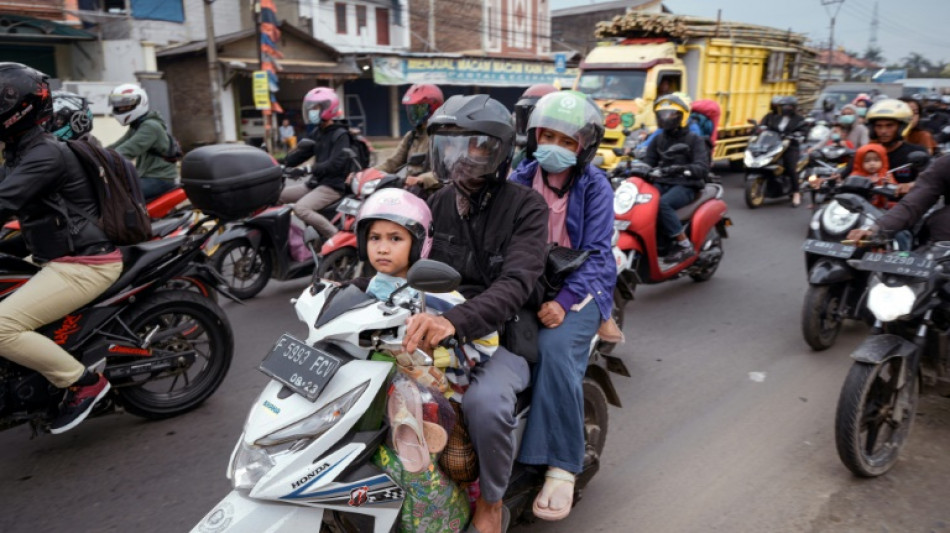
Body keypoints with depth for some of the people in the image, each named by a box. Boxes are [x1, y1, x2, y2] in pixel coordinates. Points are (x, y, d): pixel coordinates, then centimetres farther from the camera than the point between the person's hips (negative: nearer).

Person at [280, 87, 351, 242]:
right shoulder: (317, 133, 16)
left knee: (301, 208, -28)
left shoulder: (340, 135, -9)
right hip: (315, 182, 9)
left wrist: (309, 169, -34)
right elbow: (302, 152, 13)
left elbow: (335, 164, -23)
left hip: (332, 185, -9)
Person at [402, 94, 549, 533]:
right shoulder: (438, 204, 9)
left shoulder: (526, 207, -9)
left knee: (485, 402, -34)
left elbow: (515, 283, -24)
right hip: (442, 329, 6)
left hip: (504, 335, -5)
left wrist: (456, 322, -41)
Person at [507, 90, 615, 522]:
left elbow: (596, 254, -10)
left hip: (580, 286, -3)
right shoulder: (519, 180, 5)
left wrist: (564, 301, -25)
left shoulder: (594, 186, -4)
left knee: (554, 347, -31)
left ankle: (562, 464, -19)